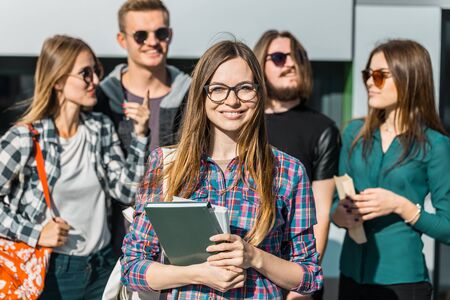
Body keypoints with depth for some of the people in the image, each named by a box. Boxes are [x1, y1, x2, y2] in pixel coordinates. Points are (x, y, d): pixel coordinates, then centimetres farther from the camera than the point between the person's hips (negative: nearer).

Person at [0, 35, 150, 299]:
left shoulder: (102, 128, 2)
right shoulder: (25, 138, -14)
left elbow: (126, 191, -1)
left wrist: (140, 136, -8)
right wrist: (35, 234, -16)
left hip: (101, 266, 5)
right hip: (52, 271, -4)